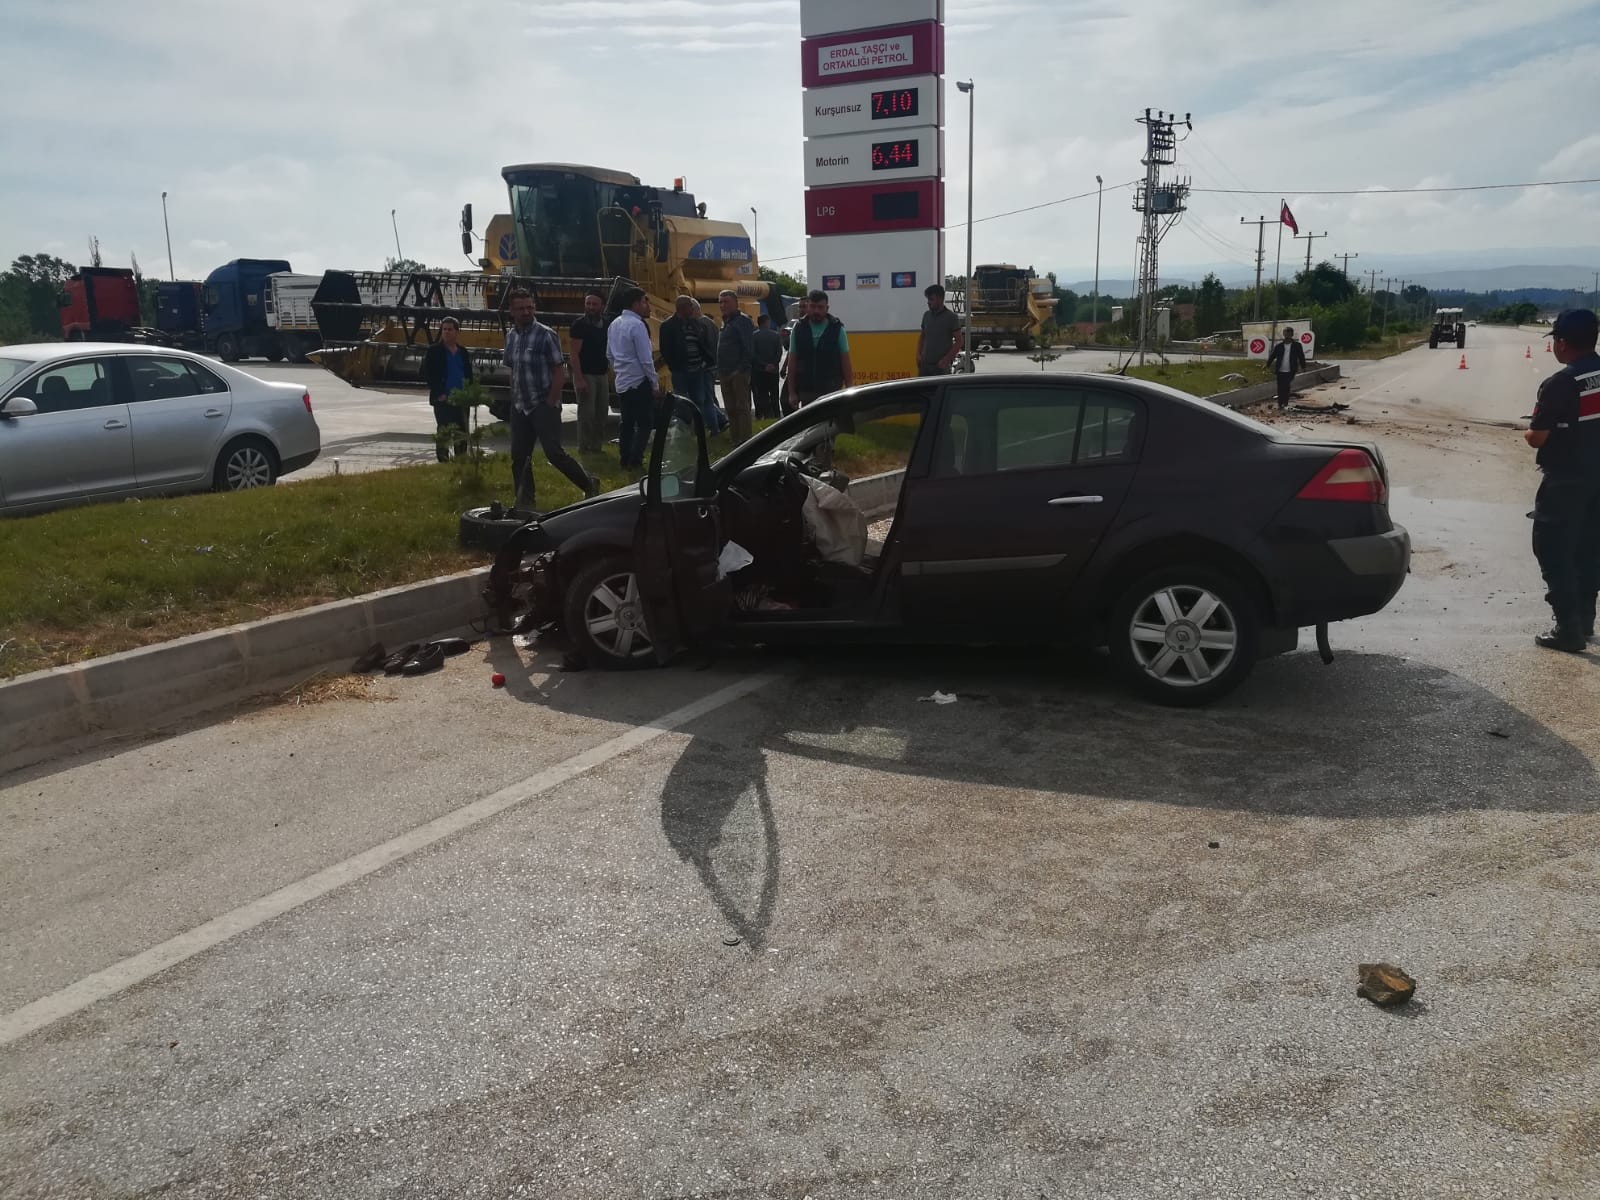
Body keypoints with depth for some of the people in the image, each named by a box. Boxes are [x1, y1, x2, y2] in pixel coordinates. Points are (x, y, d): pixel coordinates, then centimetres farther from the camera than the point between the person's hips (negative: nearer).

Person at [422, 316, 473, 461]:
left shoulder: (463, 352, 12)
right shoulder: (434, 351, -1)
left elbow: (469, 375, 16)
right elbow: (427, 374, -5)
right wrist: (439, 393, -13)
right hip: (443, 399, -4)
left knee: (462, 432, 8)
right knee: (443, 431, -3)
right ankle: (443, 460, 0)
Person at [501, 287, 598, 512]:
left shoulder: (546, 335, -10)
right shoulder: (510, 336, 9)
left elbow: (560, 373, -11)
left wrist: (550, 404, -13)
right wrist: (515, 398, 9)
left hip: (543, 406, -6)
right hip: (519, 407, 6)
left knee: (554, 453, -11)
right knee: (519, 457, 6)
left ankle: (590, 485, 7)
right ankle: (524, 503, 17)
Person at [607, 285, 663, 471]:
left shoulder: (614, 324, 10)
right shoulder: (637, 325, -16)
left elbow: (609, 354, 17)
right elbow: (646, 359, -17)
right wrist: (655, 384, -11)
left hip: (622, 383, 8)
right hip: (639, 382, -8)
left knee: (627, 422, 13)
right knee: (644, 423, -1)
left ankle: (625, 459, 17)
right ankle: (635, 460, -4)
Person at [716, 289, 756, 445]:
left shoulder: (742, 321, -8)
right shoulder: (725, 322, 19)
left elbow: (749, 349, -16)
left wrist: (741, 369, -20)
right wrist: (720, 371, 14)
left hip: (739, 373, -9)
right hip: (725, 373, 9)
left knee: (742, 407, -7)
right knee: (730, 409, 11)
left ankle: (744, 442, -7)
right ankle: (736, 440, 18)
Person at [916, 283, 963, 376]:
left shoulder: (951, 317, -6)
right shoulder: (927, 315, 11)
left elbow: (958, 342, -8)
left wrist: (946, 360, -15)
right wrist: (918, 354, 7)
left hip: (941, 366, -5)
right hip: (925, 363, 5)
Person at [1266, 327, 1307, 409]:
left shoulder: (1296, 346, 1)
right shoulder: (1279, 346, 4)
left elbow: (1301, 357, 3)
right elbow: (1272, 356, 5)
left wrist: (1303, 367, -3)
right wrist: (1267, 365, -3)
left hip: (1290, 372, -1)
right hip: (1280, 371, 1)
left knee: (1286, 388, -2)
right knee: (1280, 389, 3)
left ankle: (1285, 404, 5)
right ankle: (1280, 405, 10)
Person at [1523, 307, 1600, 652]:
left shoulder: (1558, 384, -18)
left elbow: (1537, 439, -16)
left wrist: (1529, 431, 5)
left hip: (1565, 480, -7)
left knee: (1554, 551, 0)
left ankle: (1568, 629, -2)